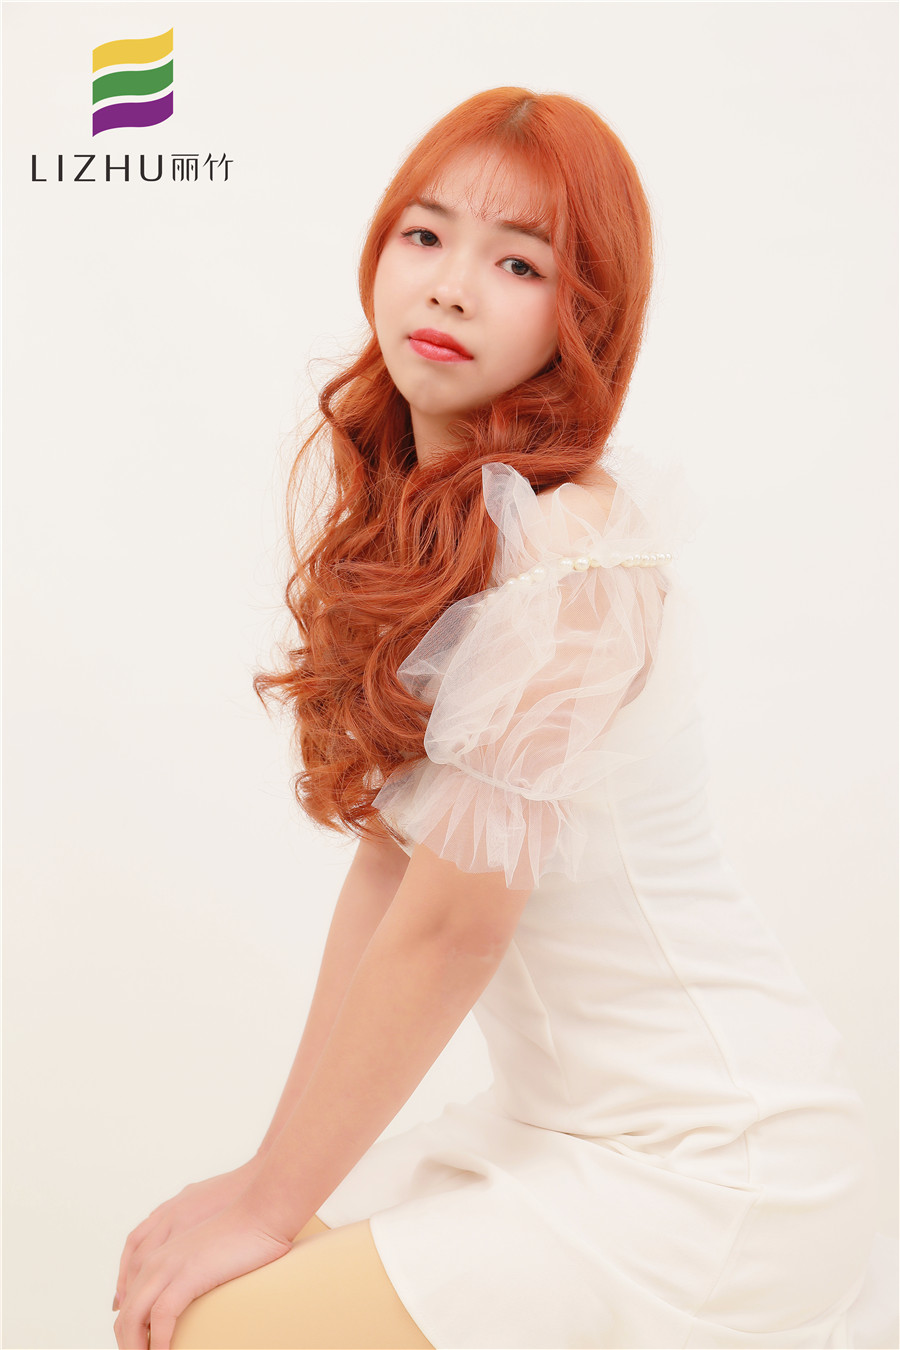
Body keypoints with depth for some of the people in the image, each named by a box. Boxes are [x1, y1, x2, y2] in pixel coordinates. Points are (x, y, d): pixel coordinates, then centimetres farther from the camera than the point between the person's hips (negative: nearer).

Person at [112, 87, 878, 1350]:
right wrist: (270, 1171, 3)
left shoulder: (571, 553, -23)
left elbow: (452, 926, -20)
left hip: (714, 1168, -8)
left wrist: (271, 1207, -8)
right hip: (564, 1123, 8)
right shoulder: (408, 518, 5)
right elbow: (383, 867, 3)